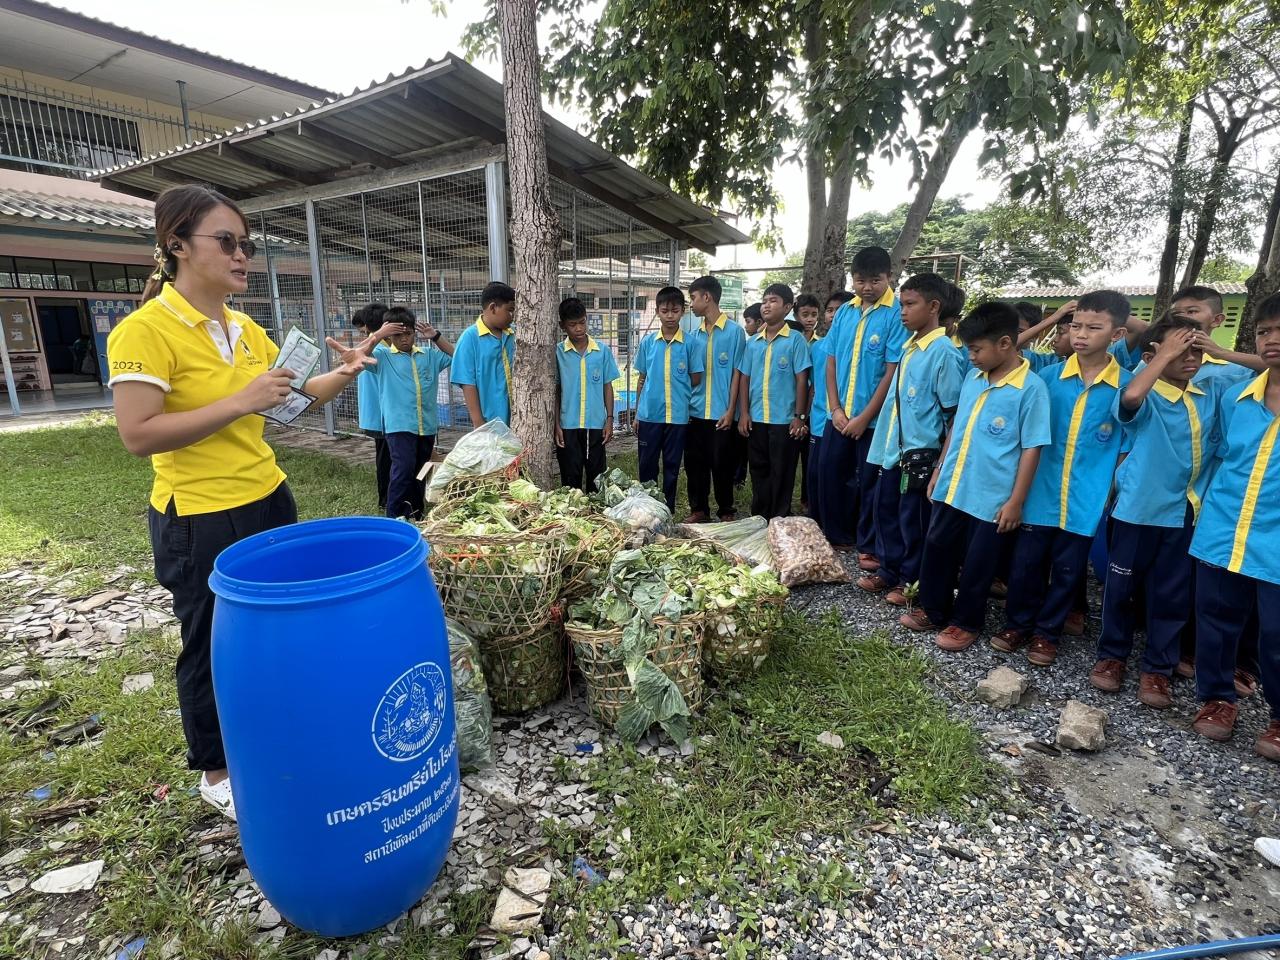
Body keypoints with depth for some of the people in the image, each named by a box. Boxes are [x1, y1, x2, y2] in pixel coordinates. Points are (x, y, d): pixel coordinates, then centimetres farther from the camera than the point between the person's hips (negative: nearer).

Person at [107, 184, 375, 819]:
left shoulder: (246, 329, 6)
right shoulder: (145, 330, -15)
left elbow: (296, 395, 16)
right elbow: (138, 435, -22)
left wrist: (342, 375, -2)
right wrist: (239, 404, -25)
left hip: (269, 503, 7)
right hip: (200, 522, -7)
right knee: (212, 647, 10)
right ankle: (216, 772, 32)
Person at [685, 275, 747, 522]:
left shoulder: (734, 331, -3)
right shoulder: (693, 335, 10)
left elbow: (737, 373, -5)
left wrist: (730, 411, -9)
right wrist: (684, 407, 7)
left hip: (721, 414, -5)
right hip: (695, 413, 5)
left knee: (722, 464, 4)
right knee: (695, 463, 8)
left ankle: (726, 511, 19)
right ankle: (698, 509, 21)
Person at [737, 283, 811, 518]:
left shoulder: (795, 340, -3)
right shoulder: (753, 342, 9)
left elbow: (802, 380, -5)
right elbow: (745, 378, 10)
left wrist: (800, 416, -10)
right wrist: (744, 413, 2)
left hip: (784, 420, -4)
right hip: (756, 419, 4)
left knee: (782, 475, 3)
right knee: (759, 473, 13)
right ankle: (758, 520, 24)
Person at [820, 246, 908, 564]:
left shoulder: (897, 314, -10)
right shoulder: (844, 312, 6)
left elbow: (893, 371, -14)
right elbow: (832, 362, 7)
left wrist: (864, 417, -14)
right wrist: (836, 409, -2)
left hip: (874, 418, -5)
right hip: (840, 415, 5)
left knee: (870, 483, 5)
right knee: (831, 473, 12)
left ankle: (868, 547, 20)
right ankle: (838, 537, 30)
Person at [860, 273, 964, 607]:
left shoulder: (944, 352, -13)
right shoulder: (909, 347, 10)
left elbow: (954, 415, -13)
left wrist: (942, 465, -14)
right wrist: (886, 443, 16)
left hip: (920, 453, -8)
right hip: (892, 448, 8)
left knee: (913, 520, 5)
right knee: (885, 512, 16)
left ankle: (911, 580, 21)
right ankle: (889, 571, 31)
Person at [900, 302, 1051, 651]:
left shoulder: (1031, 389, -14)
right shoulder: (974, 378, 5)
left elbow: (1031, 449, -13)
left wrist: (1016, 501, -13)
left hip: (991, 497, -6)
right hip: (952, 488, 6)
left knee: (977, 564, 9)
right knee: (936, 551, 17)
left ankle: (965, 622, 28)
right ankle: (933, 610, 35)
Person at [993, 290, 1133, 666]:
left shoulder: (1127, 385, -5)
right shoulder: (1049, 376, -1)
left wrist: (1114, 494, -1)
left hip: (1086, 499, -1)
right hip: (1042, 491, 1)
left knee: (1068, 570, 11)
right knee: (1026, 562, 8)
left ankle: (1047, 632, 28)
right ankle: (1019, 623, 27)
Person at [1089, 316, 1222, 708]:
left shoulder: (1210, 396, 7)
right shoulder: (1145, 398, -11)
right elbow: (1130, 397, -34)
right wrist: (1165, 356, -22)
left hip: (1187, 512, 5)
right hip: (1139, 507, -4)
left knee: (1173, 594, 11)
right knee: (1121, 586, 8)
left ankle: (1157, 668, 24)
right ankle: (1112, 655, 25)